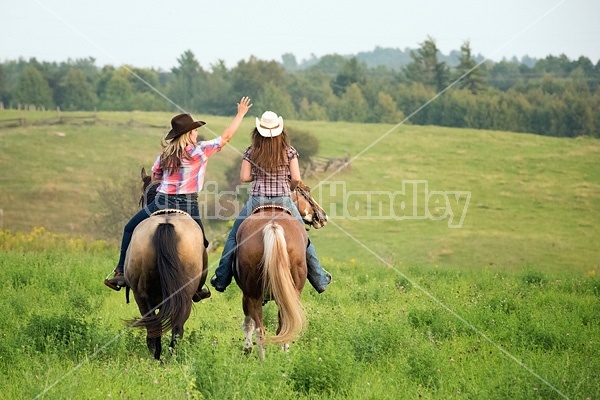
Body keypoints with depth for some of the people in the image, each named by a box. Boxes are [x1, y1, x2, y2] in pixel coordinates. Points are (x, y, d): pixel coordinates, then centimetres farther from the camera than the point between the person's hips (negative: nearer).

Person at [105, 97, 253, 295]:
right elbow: (226, 137, 0)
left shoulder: (165, 153, 5)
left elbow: (155, 176, 17)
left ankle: (122, 273, 8)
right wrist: (240, 114, 8)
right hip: (188, 206, -1)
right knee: (200, 245, 17)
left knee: (130, 229, 17)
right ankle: (197, 287, 17)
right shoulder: (199, 150, -5)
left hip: (163, 202, 2)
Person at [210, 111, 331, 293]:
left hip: (257, 201, 0)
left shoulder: (251, 152, -3)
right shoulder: (289, 152, -3)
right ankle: (319, 280, 21)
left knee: (234, 236, 17)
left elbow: (244, 177, -5)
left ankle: (221, 279, 12)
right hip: (284, 200, 0)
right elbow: (296, 178, -7)